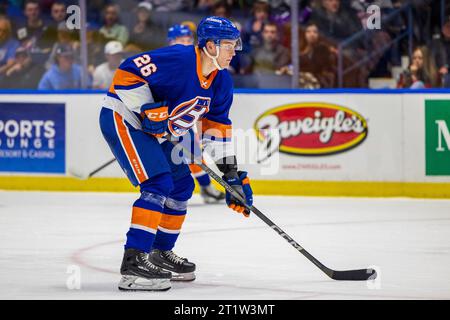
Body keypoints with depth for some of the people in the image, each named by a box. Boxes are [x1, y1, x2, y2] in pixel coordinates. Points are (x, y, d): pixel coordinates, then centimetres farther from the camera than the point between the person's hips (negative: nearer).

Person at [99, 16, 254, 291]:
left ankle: (161, 254, 29)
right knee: (159, 183, -21)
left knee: (182, 186, 13)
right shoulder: (178, 59, -25)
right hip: (121, 118, -10)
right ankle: (134, 262, -25)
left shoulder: (221, 83, 2)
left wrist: (233, 175, 6)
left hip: (154, 131, 10)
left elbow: (217, 128, 9)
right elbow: (127, 72, -26)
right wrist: (149, 111, -28)